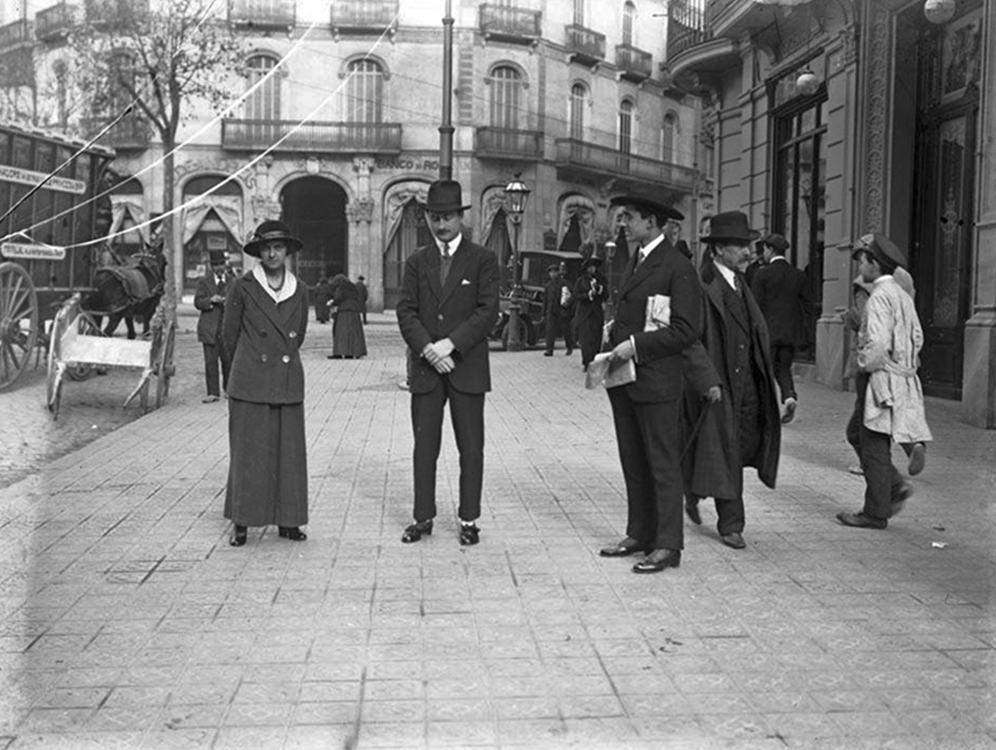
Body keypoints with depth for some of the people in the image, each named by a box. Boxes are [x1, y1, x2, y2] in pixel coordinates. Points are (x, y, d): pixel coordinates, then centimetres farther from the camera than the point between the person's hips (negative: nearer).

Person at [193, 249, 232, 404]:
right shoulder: (204, 281, 7)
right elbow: (197, 302, 2)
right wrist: (211, 300, -16)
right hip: (210, 327, -1)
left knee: (228, 360, 2)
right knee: (210, 361, -3)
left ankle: (228, 389, 19)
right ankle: (213, 392, 1)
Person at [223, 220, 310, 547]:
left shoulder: (299, 291, 8)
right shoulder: (243, 288, -1)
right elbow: (230, 336, 8)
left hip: (288, 383, 3)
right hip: (251, 383, -3)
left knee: (289, 452, 5)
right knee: (248, 452, 0)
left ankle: (287, 520, 15)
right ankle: (241, 523, 9)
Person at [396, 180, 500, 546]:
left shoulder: (482, 260, 2)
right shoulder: (416, 262, 11)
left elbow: (488, 311, -7)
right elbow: (406, 311, 2)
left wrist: (450, 344, -16)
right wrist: (427, 348, -14)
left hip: (467, 368, -2)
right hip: (425, 367, 2)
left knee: (470, 447, 3)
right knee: (424, 447, 6)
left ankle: (469, 520, 12)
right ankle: (423, 516, 16)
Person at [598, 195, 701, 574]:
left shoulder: (677, 267, -11)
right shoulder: (634, 261, 17)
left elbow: (685, 329, -16)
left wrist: (636, 345, -18)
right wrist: (613, 333, 9)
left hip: (656, 381, -9)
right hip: (624, 379, 9)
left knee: (663, 465, -2)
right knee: (633, 463, 13)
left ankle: (667, 546, 5)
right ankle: (639, 534, 23)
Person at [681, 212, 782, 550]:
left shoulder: (741, 283, 14)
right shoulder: (701, 285, -14)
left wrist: (766, 376, 14)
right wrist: (708, 380, -23)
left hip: (747, 379, 8)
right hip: (715, 382, -8)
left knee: (748, 444, 9)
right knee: (723, 452, 0)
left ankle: (693, 489, 32)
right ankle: (730, 525, 13)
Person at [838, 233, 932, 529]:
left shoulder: (879, 298, -18)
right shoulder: (902, 295, 12)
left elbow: (878, 344, -25)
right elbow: (917, 337, 17)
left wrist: (865, 367, -10)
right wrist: (902, 365, 17)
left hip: (881, 380, -10)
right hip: (901, 377, 10)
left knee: (874, 446, -1)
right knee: (856, 433, 19)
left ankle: (876, 514, 7)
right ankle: (895, 486, 17)